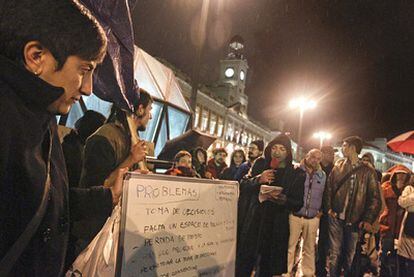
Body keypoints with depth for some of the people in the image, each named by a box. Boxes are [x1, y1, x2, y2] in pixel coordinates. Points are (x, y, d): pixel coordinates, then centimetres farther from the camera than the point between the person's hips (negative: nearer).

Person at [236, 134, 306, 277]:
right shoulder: (260, 164, 7)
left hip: (275, 228, -1)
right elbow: (243, 185, 6)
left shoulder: (296, 174, 1)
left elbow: (298, 204, 1)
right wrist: (258, 179, -12)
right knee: (243, 265, -1)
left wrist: (283, 199, -18)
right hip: (252, 221, 1)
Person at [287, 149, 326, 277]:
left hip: (313, 218, 3)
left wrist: (322, 210, 8)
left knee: (310, 248, 15)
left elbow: (325, 195, 16)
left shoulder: (323, 175, 8)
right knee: (289, 246, 2)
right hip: (295, 215, -3)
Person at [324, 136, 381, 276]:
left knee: (350, 256, 12)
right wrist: (328, 208, -6)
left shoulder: (367, 172, -2)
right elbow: (328, 188, 6)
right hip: (336, 218, 1)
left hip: (354, 221, -1)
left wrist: (368, 219, -11)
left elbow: (374, 197, -3)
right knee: (334, 253, 7)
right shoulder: (338, 166, 5)